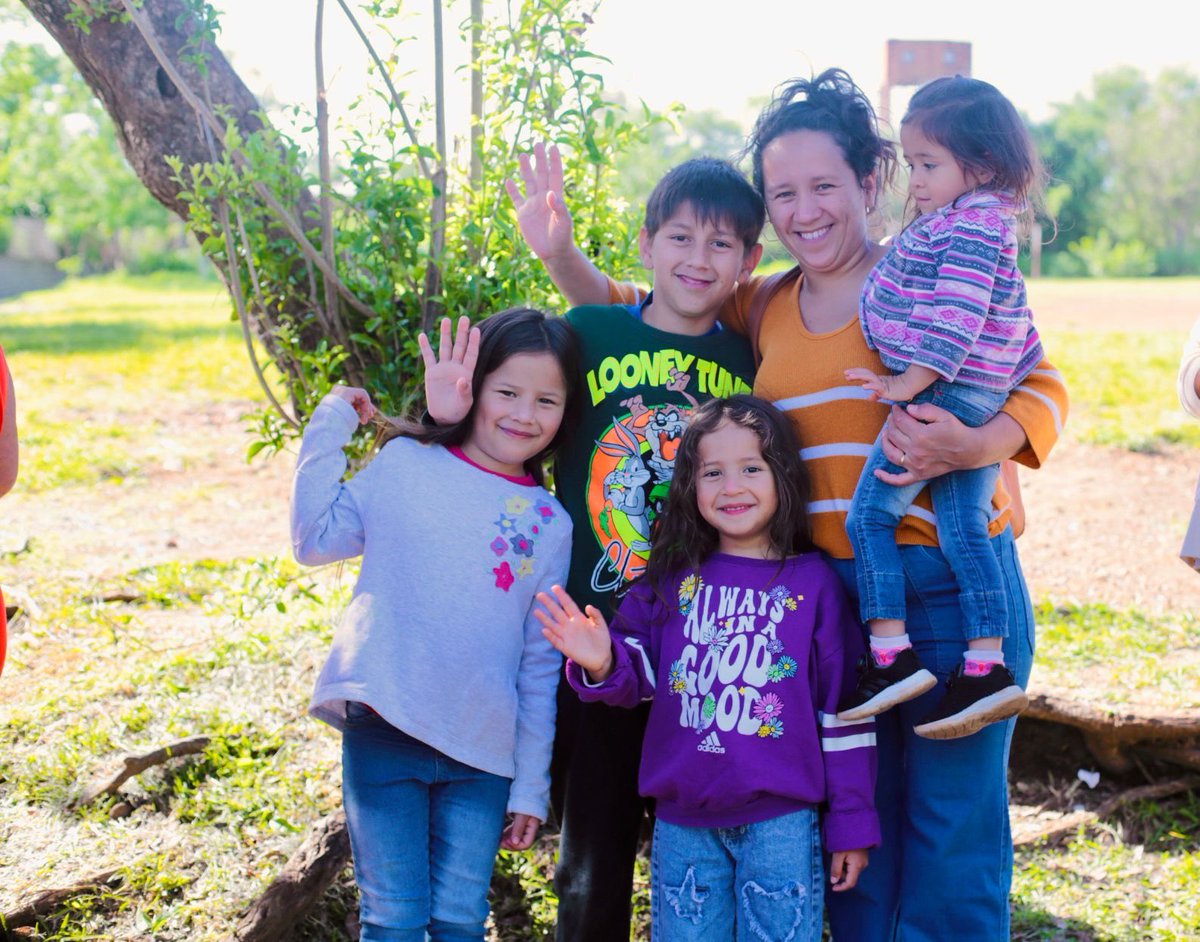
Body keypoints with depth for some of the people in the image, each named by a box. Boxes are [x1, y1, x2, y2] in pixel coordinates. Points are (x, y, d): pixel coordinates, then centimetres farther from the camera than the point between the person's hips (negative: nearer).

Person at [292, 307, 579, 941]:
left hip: (481, 752, 2)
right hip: (383, 729, -1)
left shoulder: (550, 525, 6)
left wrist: (531, 786, 7)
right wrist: (331, 424, 0)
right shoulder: (405, 463, 4)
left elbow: (541, 666, 8)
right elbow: (315, 540, 2)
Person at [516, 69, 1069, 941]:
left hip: (947, 582, -4)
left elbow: (1043, 385, -5)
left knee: (951, 819, 2)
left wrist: (974, 445, -24)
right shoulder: (764, 309, 11)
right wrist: (560, 251, 3)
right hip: (824, 590, 5)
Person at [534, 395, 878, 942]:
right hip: (682, 822, 2)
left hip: (780, 821, -2)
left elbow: (843, 710, 0)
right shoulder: (672, 579, 6)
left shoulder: (812, 583, -1)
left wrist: (851, 824, 1)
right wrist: (603, 662, -19)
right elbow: (639, 674, 5)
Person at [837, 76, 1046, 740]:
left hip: (946, 391, -10)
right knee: (964, 529, 7)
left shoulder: (971, 224, -12)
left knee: (869, 514, -5)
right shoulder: (979, 220, 19)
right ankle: (986, 669, 6)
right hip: (984, 400, 10)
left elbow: (955, 317, -21)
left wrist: (909, 382, -20)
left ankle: (890, 657, -6)